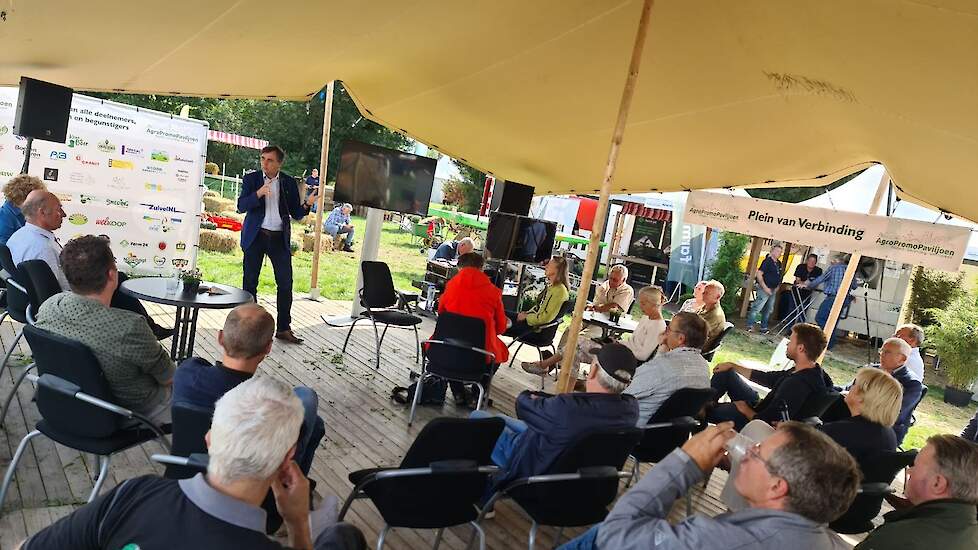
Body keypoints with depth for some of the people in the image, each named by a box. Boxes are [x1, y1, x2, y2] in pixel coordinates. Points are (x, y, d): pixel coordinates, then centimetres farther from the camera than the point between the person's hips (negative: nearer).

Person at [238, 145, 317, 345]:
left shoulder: (289, 182, 5)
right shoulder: (251, 179, 2)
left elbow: (296, 214, 5)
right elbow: (241, 207, -7)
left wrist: (306, 205, -16)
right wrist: (258, 194, -23)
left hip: (280, 238, 1)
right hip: (255, 237, -1)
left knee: (285, 283, -1)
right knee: (250, 282, 4)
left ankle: (284, 328, 8)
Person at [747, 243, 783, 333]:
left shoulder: (779, 263, 12)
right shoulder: (767, 261, -12)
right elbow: (759, 274, -18)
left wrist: (777, 287, 12)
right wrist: (765, 288, -19)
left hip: (773, 290, 9)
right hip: (765, 289, -9)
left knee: (768, 309, 14)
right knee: (757, 308, -10)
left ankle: (764, 327, 23)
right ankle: (750, 326, -4)